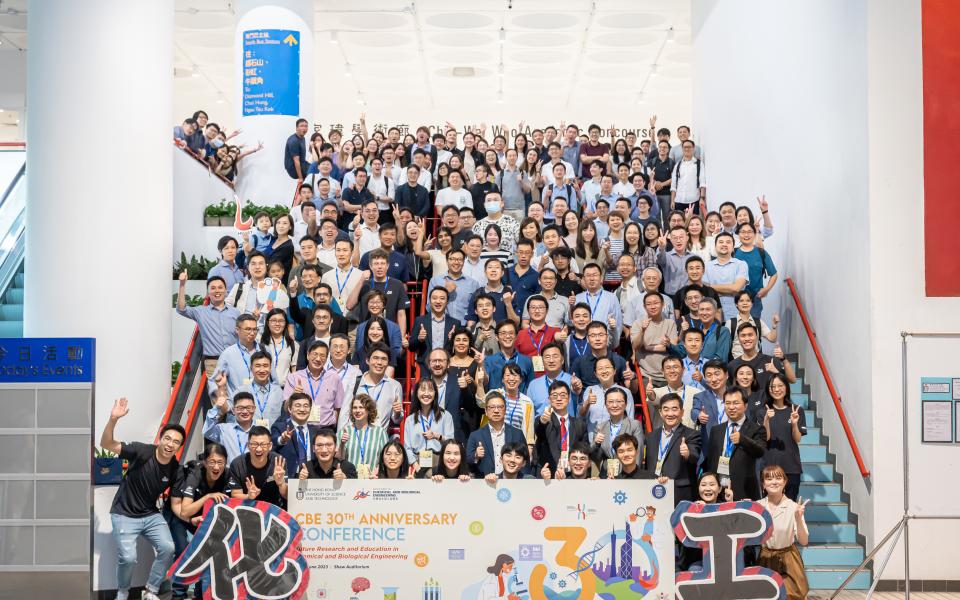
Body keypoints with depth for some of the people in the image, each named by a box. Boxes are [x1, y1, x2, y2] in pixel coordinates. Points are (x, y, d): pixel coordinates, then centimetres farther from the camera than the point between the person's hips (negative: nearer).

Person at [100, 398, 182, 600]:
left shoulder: (175, 469, -6)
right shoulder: (142, 451, -20)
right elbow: (106, 444, -23)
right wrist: (113, 419, -40)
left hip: (151, 515, 4)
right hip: (125, 515, -4)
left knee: (168, 549, -16)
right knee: (128, 557, -19)